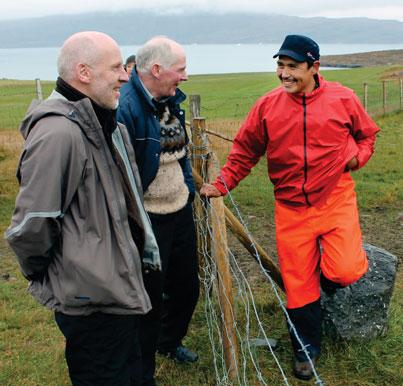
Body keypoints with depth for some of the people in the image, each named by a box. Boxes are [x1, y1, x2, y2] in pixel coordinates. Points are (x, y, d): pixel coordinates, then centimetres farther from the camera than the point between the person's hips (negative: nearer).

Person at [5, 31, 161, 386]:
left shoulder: (103, 124, 7)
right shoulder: (58, 133, -26)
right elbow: (30, 227, -26)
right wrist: (46, 280, -10)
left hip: (118, 289, 10)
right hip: (92, 301, -9)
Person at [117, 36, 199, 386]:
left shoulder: (172, 99, 6)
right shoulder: (125, 107, -23)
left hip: (180, 212, 9)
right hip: (148, 221, -8)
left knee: (187, 285, 23)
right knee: (150, 300, 6)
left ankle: (170, 342, 50)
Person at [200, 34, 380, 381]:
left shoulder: (342, 98, -4)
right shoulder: (268, 106, -2)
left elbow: (367, 133, 13)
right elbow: (244, 152, 5)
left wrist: (357, 155, -7)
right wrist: (221, 185, -5)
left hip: (336, 198, -1)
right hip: (291, 206, 1)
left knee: (343, 271, -19)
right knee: (298, 284, 8)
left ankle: (330, 270, 21)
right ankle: (306, 349, 31)